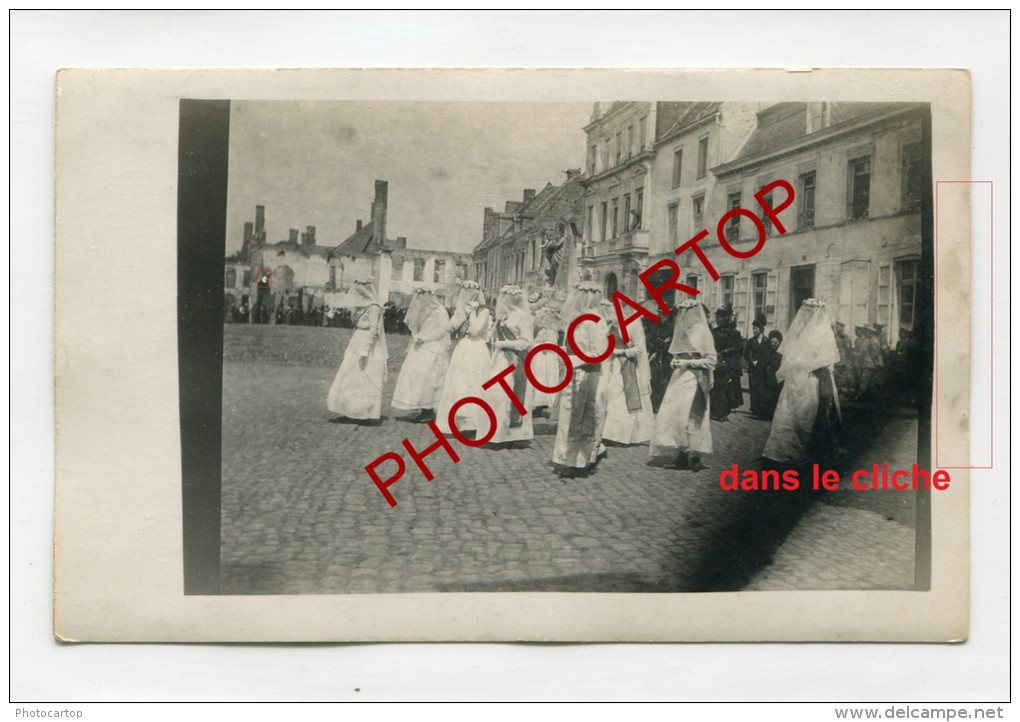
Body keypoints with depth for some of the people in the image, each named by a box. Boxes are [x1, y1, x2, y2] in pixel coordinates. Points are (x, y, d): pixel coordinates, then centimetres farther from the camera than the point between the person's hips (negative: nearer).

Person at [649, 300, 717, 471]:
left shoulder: (700, 331, -8)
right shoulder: (683, 330, 14)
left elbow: (711, 360, -10)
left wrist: (688, 363, -15)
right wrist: (675, 362, 5)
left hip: (693, 381, -7)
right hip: (679, 379, 7)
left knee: (689, 417, -8)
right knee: (673, 415, 2)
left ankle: (693, 456, 0)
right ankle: (681, 456, 8)